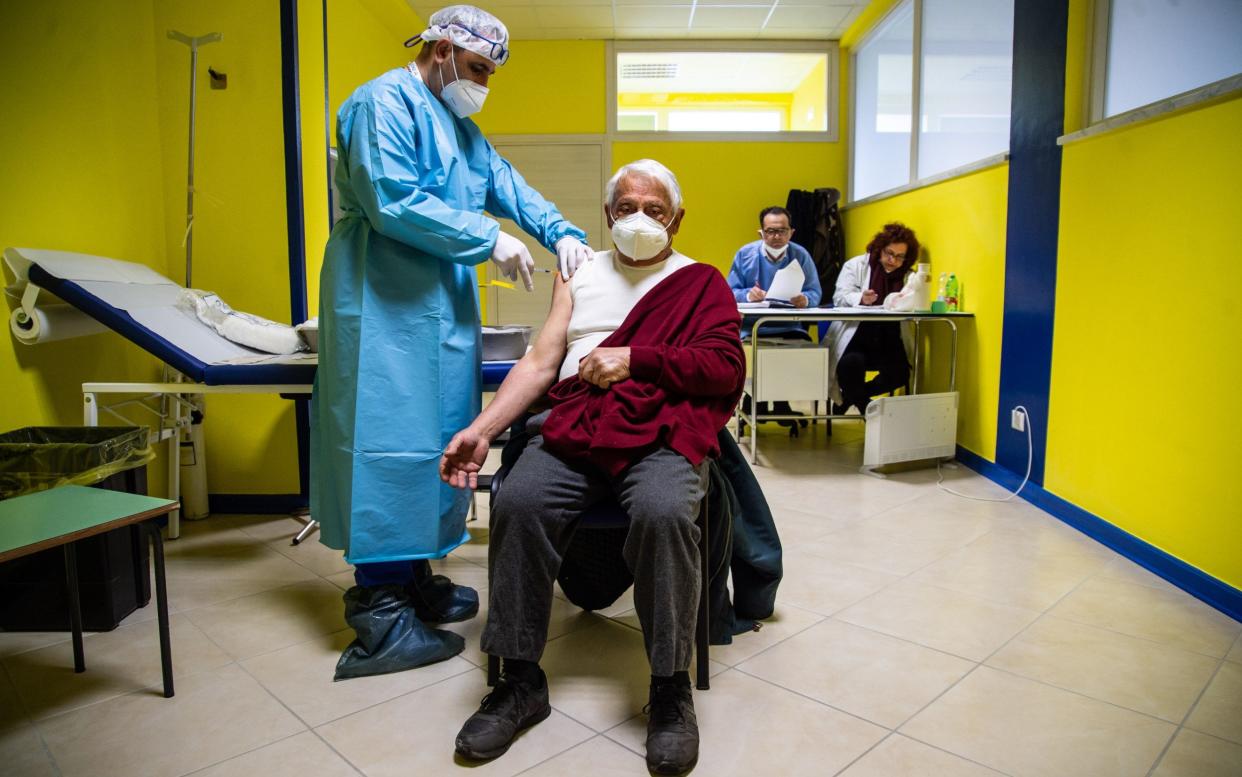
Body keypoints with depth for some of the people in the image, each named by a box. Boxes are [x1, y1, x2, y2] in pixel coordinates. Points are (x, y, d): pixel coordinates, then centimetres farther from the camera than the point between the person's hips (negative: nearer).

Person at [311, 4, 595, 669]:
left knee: (439, 437, 11)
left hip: (444, 303, 10)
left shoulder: (460, 127, 22)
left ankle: (417, 578, 23)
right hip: (387, 303, -10)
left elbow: (509, 186, 15)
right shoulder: (384, 102, -7)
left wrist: (562, 233, -2)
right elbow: (394, 201, -19)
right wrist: (489, 240, -15)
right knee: (392, 442, -9)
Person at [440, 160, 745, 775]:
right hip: (573, 428, 3)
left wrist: (633, 359, -6)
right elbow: (540, 363, 15)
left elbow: (727, 368, 1)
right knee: (518, 503, -26)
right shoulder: (580, 275, 23)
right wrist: (481, 429, 2)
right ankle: (520, 681, -9)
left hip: (663, 434, -2)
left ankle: (671, 687, -13)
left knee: (663, 512, -34)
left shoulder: (701, 283, 15)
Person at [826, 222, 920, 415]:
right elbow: (841, 297, -8)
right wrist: (860, 299, -30)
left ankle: (851, 396, 5)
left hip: (888, 341, 3)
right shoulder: (855, 266, 5)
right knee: (852, 363, -33)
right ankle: (866, 408, -2)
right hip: (855, 337, -3)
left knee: (899, 373, -23)